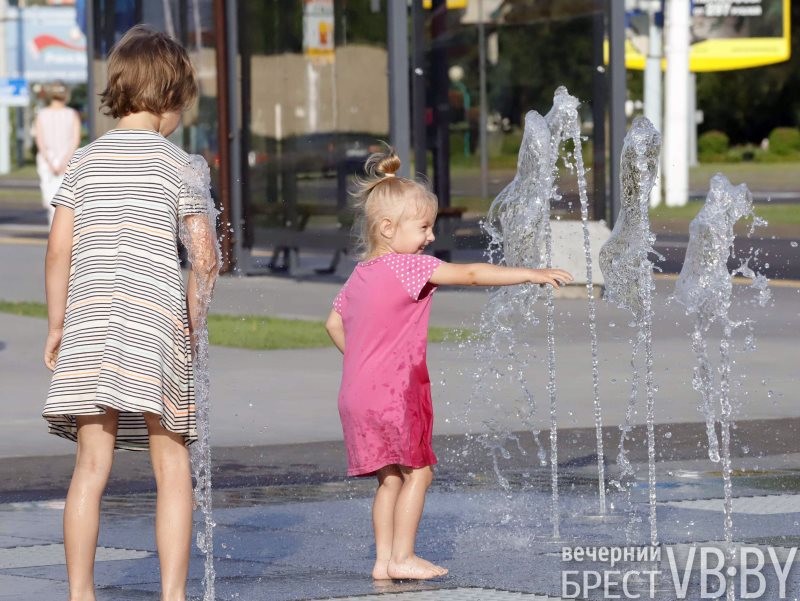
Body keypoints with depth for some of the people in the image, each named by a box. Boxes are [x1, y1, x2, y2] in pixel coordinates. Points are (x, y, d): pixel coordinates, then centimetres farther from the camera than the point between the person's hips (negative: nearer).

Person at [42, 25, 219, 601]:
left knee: (92, 466, 4)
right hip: (156, 325, -3)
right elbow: (205, 255, -9)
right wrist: (195, 316, 6)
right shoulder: (182, 165, -1)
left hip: (90, 325, 3)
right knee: (172, 467, 4)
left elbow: (59, 251, 3)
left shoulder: (84, 161, 7)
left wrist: (56, 327, 10)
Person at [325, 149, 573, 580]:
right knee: (417, 472, 0)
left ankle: (385, 560, 13)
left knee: (390, 477, 13)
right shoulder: (410, 267, -11)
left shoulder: (359, 276, 14)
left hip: (358, 391, 8)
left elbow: (334, 324, 21)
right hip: (394, 391, -8)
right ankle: (402, 557, -1)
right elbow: (471, 274, -13)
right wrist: (531, 274, -10)